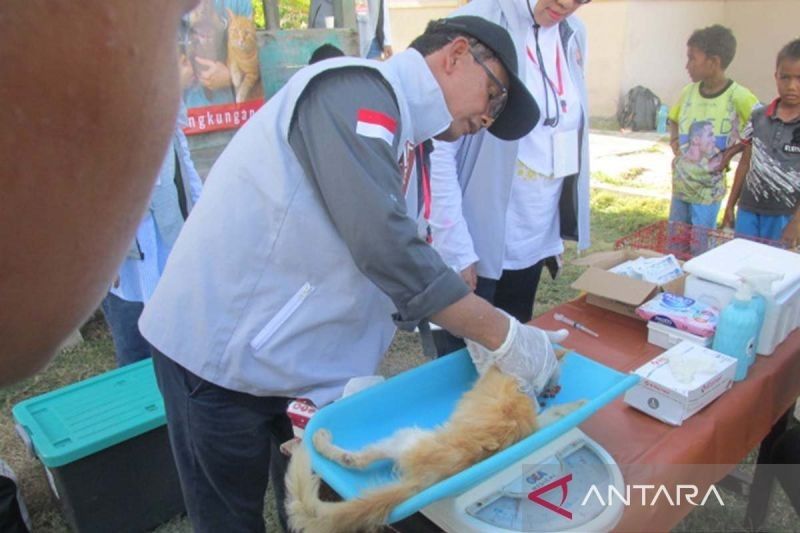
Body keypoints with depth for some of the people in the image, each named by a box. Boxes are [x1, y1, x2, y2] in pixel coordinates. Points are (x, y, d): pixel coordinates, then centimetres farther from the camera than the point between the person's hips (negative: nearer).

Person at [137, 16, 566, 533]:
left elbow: (399, 267, 10)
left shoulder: (388, 128, 12)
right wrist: (504, 336, -20)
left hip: (292, 359, 9)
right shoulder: (355, 91, -18)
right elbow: (386, 249, -29)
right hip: (221, 351, -8)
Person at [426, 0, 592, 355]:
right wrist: (456, 248, -19)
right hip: (476, 243, -6)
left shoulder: (573, 35, 6)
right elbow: (437, 148, -17)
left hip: (535, 239, 7)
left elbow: (570, 134, 13)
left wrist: (559, 231, 13)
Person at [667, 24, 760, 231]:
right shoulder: (689, 92, 1)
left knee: (701, 245, 4)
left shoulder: (738, 98, -16)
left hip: (708, 190, -5)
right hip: (679, 183, 5)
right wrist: (674, 139, 4)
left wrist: (734, 150, -15)